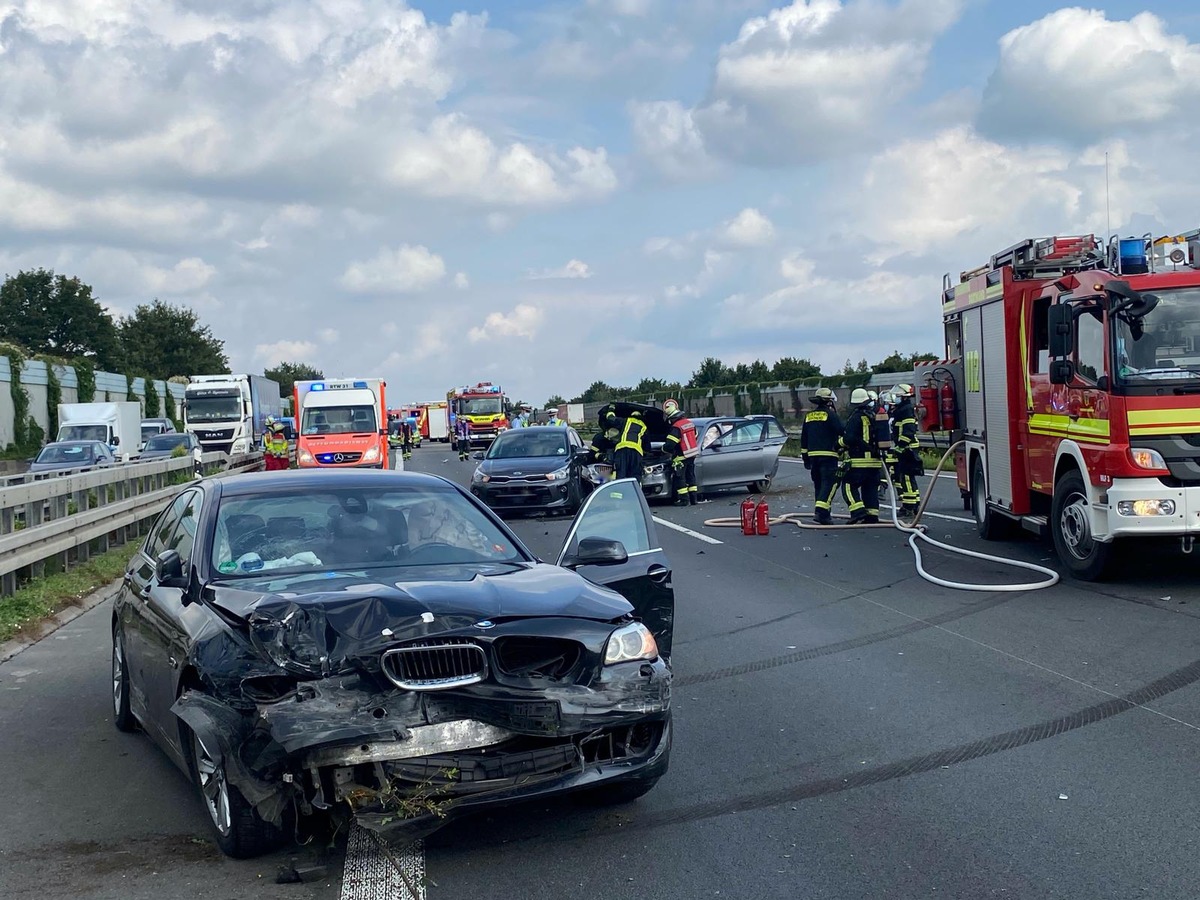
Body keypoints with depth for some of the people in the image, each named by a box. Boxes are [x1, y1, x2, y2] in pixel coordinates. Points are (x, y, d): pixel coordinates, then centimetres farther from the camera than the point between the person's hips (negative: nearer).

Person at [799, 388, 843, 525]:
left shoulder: (809, 416, 15)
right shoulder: (831, 415, -6)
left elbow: (804, 439, 19)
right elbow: (842, 432, -10)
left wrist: (805, 457, 24)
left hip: (813, 455, 7)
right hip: (828, 455, -7)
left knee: (818, 483, 14)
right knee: (830, 483, -8)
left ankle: (822, 513, 17)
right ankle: (822, 512, -21)